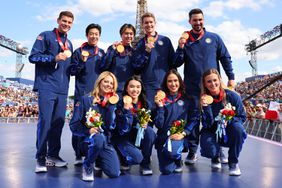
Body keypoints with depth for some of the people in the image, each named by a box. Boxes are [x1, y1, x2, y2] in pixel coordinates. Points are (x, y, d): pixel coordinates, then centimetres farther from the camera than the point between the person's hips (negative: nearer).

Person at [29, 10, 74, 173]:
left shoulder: (69, 44, 22)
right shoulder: (46, 36, 4)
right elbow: (33, 57, -5)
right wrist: (55, 58, -16)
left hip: (62, 89, 6)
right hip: (47, 87, -6)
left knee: (58, 122, 6)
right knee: (45, 121, -10)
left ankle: (53, 155, 15)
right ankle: (41, 158, -2)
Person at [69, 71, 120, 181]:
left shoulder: (112, 102, 5)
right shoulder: (86, 99, -4)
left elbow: (111, 126, -8)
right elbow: (74, 124, -8)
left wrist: (110, 106, -14)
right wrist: (88, 130, -25)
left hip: (105, 141, 4)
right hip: (87, 139, -3)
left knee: (114, 173, -13)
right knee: (99, 138, -39)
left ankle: (98, 160, 22)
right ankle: (87, 166, -9)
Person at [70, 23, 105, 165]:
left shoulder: (102, 53, 14)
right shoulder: (79, 51, 5)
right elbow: (72, 71, 2)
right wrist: (82, 61, -15)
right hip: (82, 93, -2)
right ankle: (78, 155, 5)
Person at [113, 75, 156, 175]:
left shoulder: (145, 103, -4)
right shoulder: (121, 104, -17)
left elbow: (148, 123, 6)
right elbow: (124, 129, -26)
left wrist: (145, 124, -19)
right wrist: (127, 109, -36)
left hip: (139, 136, 4)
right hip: (123, 138, -4)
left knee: (150, 131, -27)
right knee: (137, 157, -29)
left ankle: (145, 163, -8)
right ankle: (124, 159, 8)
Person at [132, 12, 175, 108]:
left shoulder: (165, 40, 6)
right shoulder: (140, 44, 8)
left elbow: (173, 62, 9)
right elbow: (136, 66, 1)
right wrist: (146, 52, -12)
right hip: (148, 85, 0)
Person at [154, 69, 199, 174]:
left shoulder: (186, 99, 5)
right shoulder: (161, 99, 2)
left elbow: (193, 119, 1)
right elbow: (159, 124, -4)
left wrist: (183, 133, -12)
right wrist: (160, 106, -14)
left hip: (179, 136, 0)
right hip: (163, 137, 1)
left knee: (171, 150, -33)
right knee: (166, 170, -12)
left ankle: (178, 160, 5)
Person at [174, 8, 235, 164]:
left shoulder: (214, 38, 9)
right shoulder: (185, 40, 8)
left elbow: (226, 58, 10)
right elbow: (177, 64, 3)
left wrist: (231, 77, 3)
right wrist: (181, 47, -11)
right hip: (192, 88, 0)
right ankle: (192, 151, 10)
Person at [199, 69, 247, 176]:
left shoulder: (232, 96, -13)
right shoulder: (204, 99, -13)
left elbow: (242, 117, -5)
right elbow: (207, 125, -17)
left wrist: (228, 120, -26)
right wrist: (206, 107, -33)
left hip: (229, 133, 1)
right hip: (212, 133, 0)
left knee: (238, 127, -33)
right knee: (208, 151, -31)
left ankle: (233, 162, -9)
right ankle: (215, 157, 13)